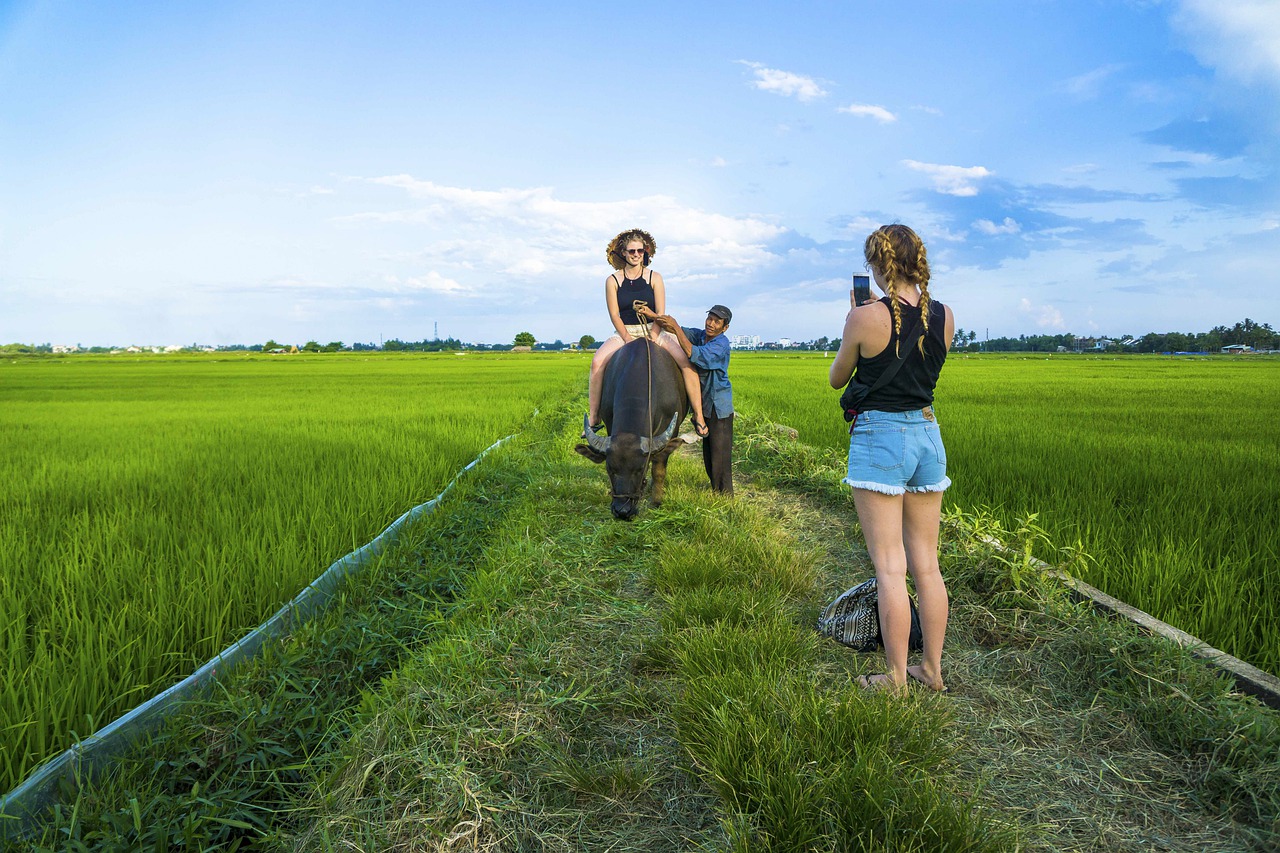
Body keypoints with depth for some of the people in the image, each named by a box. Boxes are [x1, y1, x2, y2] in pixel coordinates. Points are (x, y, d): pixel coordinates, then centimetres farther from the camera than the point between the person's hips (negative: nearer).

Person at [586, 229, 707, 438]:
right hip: (624, 333, 0)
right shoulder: (613, 281, 4)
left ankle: (698, 415, -19)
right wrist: (628, 339, -15)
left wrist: (652, 338, -15)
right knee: (597, 362, -28)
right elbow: (614, 315, -2)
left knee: (687, 360, -26)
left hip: (654, 331, 0)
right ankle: (593, 418, -19)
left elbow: (660, 313, 0)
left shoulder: (654, 278, 4)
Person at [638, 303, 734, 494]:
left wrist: (675, 326, -30)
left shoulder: (721, 344, -20)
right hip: (704, 404, 8)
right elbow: (674, 330, 0)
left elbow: (693, 354, -31)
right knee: (708, 451, 14)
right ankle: (716, 491, 25)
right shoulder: (700, 335, 3)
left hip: (719, 407, -8)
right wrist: (653, 316, -17)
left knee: (720, 451, -4)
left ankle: (725, 495, 6)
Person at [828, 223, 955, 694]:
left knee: (890, 567, 1)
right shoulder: (944, 316, 2)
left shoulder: (866, 317, -13)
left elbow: (837, 379, 2)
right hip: (928, 434, 6)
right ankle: (932, 669, 23)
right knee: (926, 564, 13)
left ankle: (896, 678, 9)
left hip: (878, 438, -6)